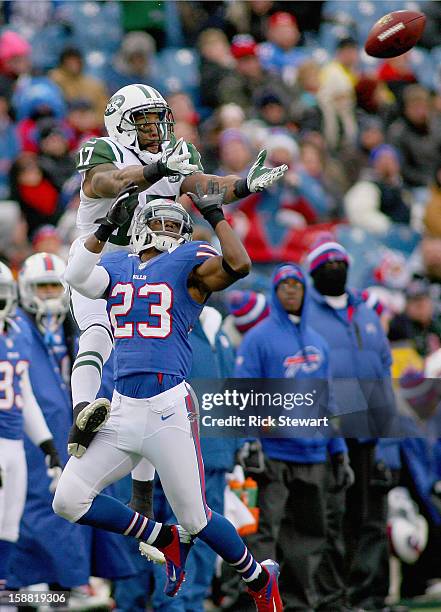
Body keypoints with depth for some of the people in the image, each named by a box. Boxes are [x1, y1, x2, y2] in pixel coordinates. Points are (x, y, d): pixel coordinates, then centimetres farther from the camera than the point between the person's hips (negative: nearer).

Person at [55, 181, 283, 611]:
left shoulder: (188, 262, 2)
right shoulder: (116, 268, 14)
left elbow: (239, 265, -17)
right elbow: (76, 277, -6)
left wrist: (213, 214, -14)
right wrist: (106, 228, -12)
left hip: (169, 410, -5)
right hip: (122, 410, 5)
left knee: (196, 520, -1)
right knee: (69, 500, -1)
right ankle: (165, 540, 16)